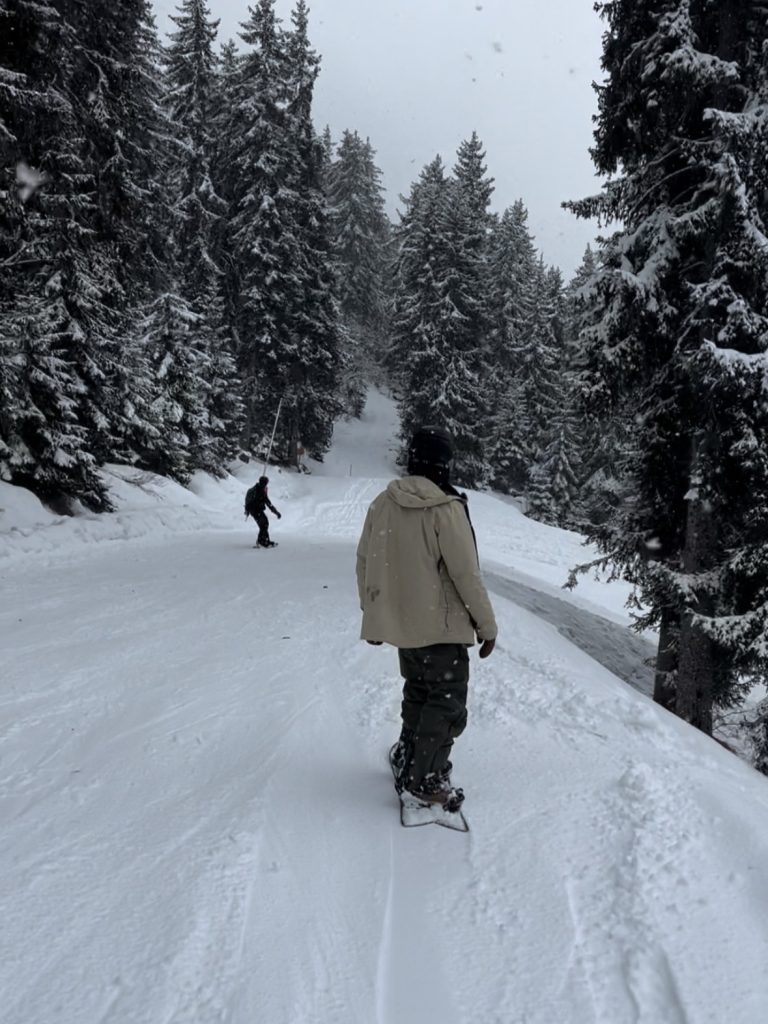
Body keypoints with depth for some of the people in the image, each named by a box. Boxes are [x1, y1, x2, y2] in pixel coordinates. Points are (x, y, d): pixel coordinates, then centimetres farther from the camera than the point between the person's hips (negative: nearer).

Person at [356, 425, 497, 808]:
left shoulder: (382, 504, -2)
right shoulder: (446, 509, -20)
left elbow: (364, 562, 7)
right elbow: (466, 574, -18)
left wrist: (372, 613, 19)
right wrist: (487, 625, -7)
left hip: (400, 622, 7)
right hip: (441, 625, -6)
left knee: (418, 693, 24)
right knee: (447, 702, 7)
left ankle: (407, 760, 35)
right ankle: (425, 780, 9)